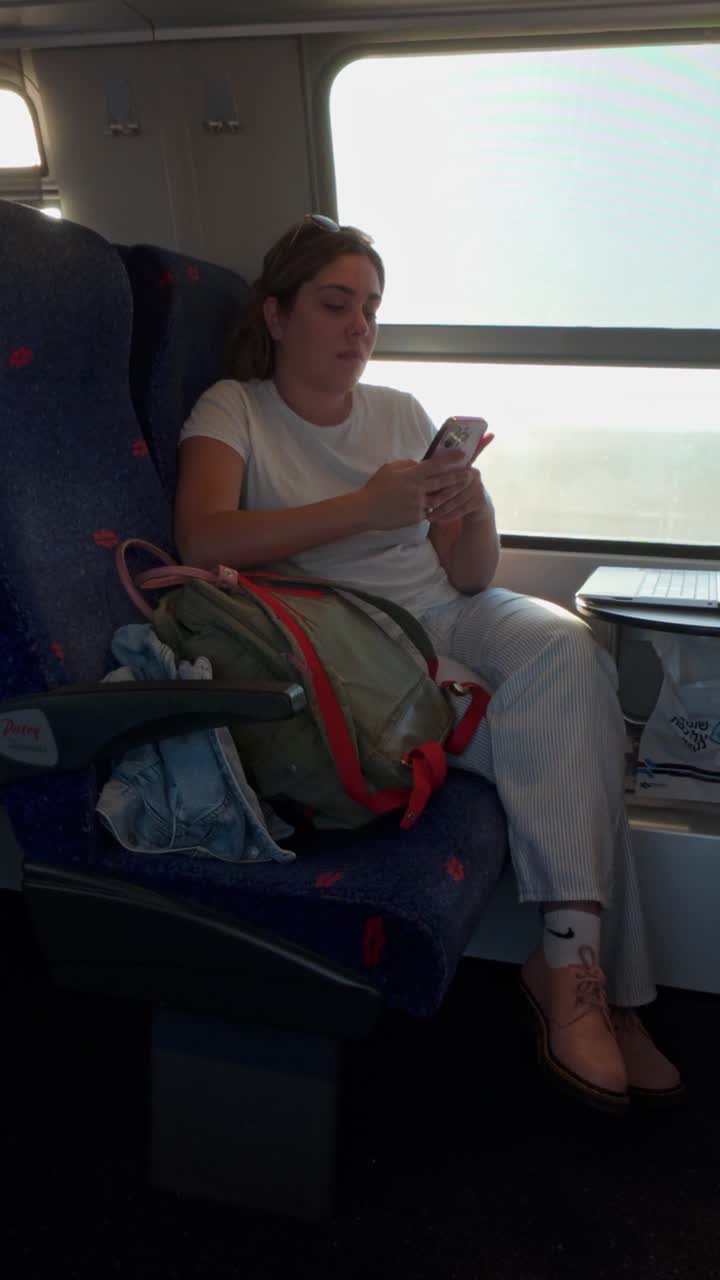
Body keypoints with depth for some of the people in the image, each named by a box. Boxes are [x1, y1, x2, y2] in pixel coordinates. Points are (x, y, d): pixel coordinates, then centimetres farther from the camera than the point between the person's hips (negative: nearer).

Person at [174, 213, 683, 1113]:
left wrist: (475, 512, -13)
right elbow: (201, 541, -18)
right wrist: (363, 508, -27)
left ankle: (571, 953, -29)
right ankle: (599, 984, -20)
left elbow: (470, 578, 12)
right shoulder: (233, 410, 4)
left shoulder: (402, 413, 17)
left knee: (567, 647, -29)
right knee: (561, 728, -28)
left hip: (448, 618, 5)